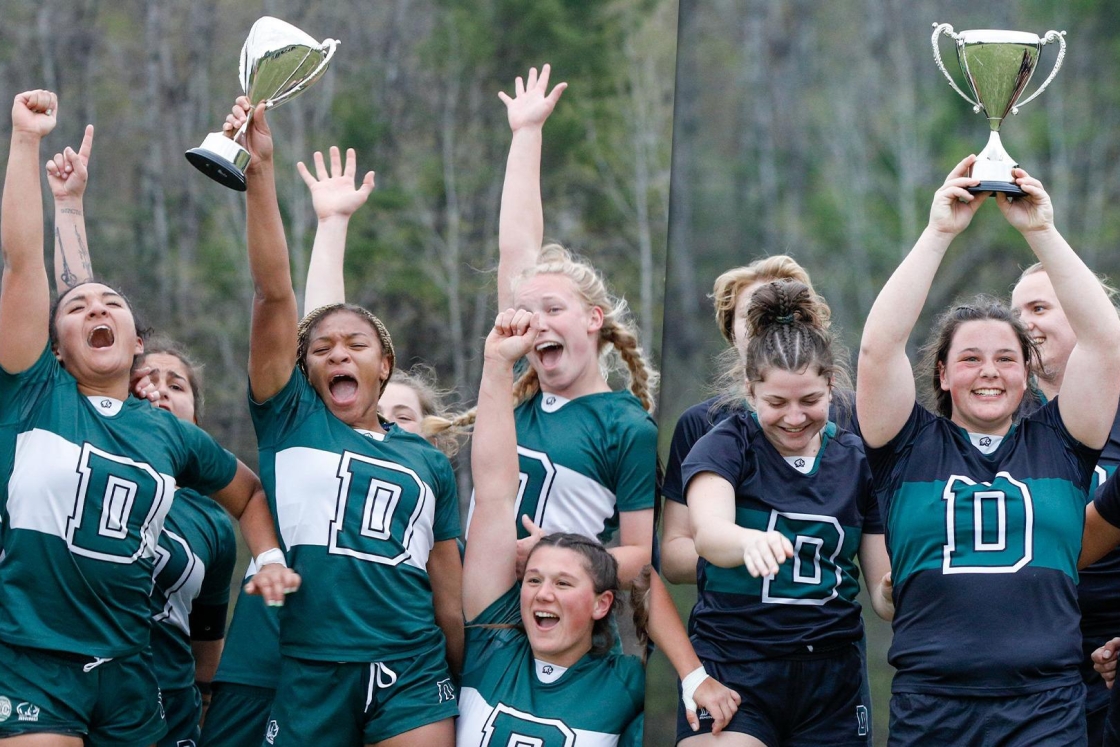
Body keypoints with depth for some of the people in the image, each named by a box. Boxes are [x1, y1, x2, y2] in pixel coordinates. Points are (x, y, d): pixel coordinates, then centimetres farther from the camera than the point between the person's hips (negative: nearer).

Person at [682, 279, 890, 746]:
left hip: (831, 677, 3)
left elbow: (883, 591, 10)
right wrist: (751, 541, -46)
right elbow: (708, 532, -24)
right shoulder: (726, 446, -2)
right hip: (733, 669, -3)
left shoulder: (858, 461, 7)